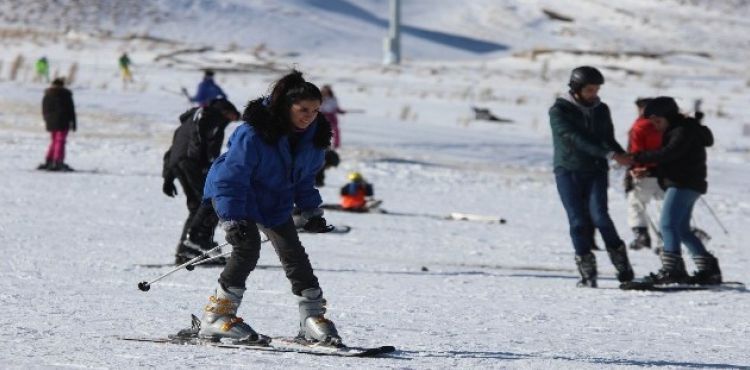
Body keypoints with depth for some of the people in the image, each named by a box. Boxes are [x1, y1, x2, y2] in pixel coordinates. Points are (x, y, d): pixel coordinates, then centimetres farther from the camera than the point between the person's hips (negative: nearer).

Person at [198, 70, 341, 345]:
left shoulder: (312, 136, -8)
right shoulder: (253, 133, -31)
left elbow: (305, 178, 10)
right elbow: (231, 177, -28)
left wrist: (312, 210, 5)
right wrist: (232, 220, -33)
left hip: (274, 201, 7)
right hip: (231, 192, -6)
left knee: (293, 253, 2)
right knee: (248, 247, -23)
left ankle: (313, 317, 12)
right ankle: (217, 316, -19)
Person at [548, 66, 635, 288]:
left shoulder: (601, 110, 10)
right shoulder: (559, 111, -6)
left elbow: (609, 139, 16)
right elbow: (576, 139, -18)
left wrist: (626, 158, -5)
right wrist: (609, 154, -27)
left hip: (596, 171, 2)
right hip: (568, 171, -2)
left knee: (599, 215, -14)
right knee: (578, 220, -7)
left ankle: (621, 263, 0)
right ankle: (587, 272, 0)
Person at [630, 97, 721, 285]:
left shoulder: (684, 130, -11)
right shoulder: (673, 132, 21)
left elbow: (668, 154, -24)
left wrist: (637, 157, -21)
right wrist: (648, 172, 6)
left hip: (684, 184, -11)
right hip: (679, 184, 11)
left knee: (668, 224, -18)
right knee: (682, 230, 14)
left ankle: (672, 269, -25)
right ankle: (708, 269, 17)